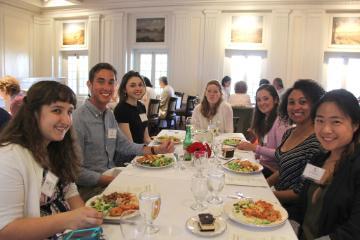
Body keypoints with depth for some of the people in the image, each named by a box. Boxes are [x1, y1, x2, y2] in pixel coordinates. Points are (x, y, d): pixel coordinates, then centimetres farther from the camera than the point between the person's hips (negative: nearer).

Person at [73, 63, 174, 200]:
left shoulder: (109, 115, 10)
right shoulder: (78, 119, -18)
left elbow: (125, 145, 11)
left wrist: (157, 150, -1)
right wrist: (109, 180, -22)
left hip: (111, 178, 8)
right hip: (90, 188, -7)